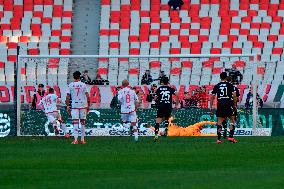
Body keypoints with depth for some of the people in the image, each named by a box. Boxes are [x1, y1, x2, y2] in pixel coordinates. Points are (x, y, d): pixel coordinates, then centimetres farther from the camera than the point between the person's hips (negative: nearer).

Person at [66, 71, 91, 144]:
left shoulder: (70, 85, 0)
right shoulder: (83, 85, 0)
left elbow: (68, 97, -1)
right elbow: (87, 96, 0)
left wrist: (68, 106, 5)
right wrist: (88, 105, 7)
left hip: (74, 105, -1)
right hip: (83, 105, 1)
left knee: (75, 122, -4)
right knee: (83, 122, 9)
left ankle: (75, 139, -16)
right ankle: (82, 139, 12)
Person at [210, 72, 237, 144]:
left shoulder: (216, 86, 10)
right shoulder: (230, 85, 4)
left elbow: (212, 97, 7)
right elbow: (234, 95, -4)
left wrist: (211, 107, 11)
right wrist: (234, 104, 5)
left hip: (220, 105, 2)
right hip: (228, 104, -2)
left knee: (219, 121, 5)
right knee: (232, 120, 10)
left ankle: (219, 138, -1)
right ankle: (231, 136, -2)